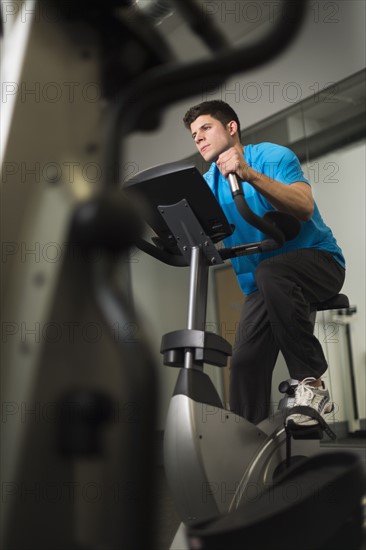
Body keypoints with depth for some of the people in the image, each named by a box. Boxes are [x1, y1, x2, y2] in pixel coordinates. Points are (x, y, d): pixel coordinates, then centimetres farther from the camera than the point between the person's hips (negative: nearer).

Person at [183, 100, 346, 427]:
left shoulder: (273, 156, -7)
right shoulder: (208, 183, 10)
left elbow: (305, 208, -23)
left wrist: (250, 175, -34)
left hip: (317, 259, -5)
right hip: (260, 285, 5)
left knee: (269, 273, -37)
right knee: (245, 363, -11)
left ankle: (312, 382, -24)